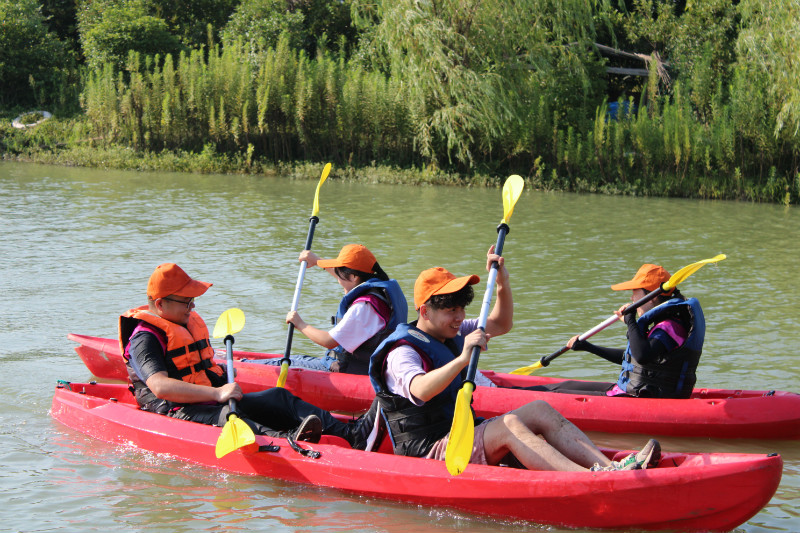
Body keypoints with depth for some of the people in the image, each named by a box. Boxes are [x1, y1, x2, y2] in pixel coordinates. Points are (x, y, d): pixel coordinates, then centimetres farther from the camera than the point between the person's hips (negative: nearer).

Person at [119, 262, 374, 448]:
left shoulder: (190, 322, 21)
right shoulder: (145, 338, -11)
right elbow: (160, 387, -29)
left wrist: (220, 375, 21)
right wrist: (216, 393, -36)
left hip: (213, 401, 9)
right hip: (176, 413, -9)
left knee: (279, 398, -9)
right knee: (225, 417, -38)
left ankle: (349, 434, -27)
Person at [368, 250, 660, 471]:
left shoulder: (450, 335, 17)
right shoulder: (401, 352, -13)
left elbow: (501, 325, 25)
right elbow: (419, 390, -36)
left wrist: (503, 284, 6)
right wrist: (462, 359, -49)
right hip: (427, 453, -10)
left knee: (540, 410, -8)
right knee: (508, 424, -31)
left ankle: (610, 467, -24)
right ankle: (593, 481, -46)